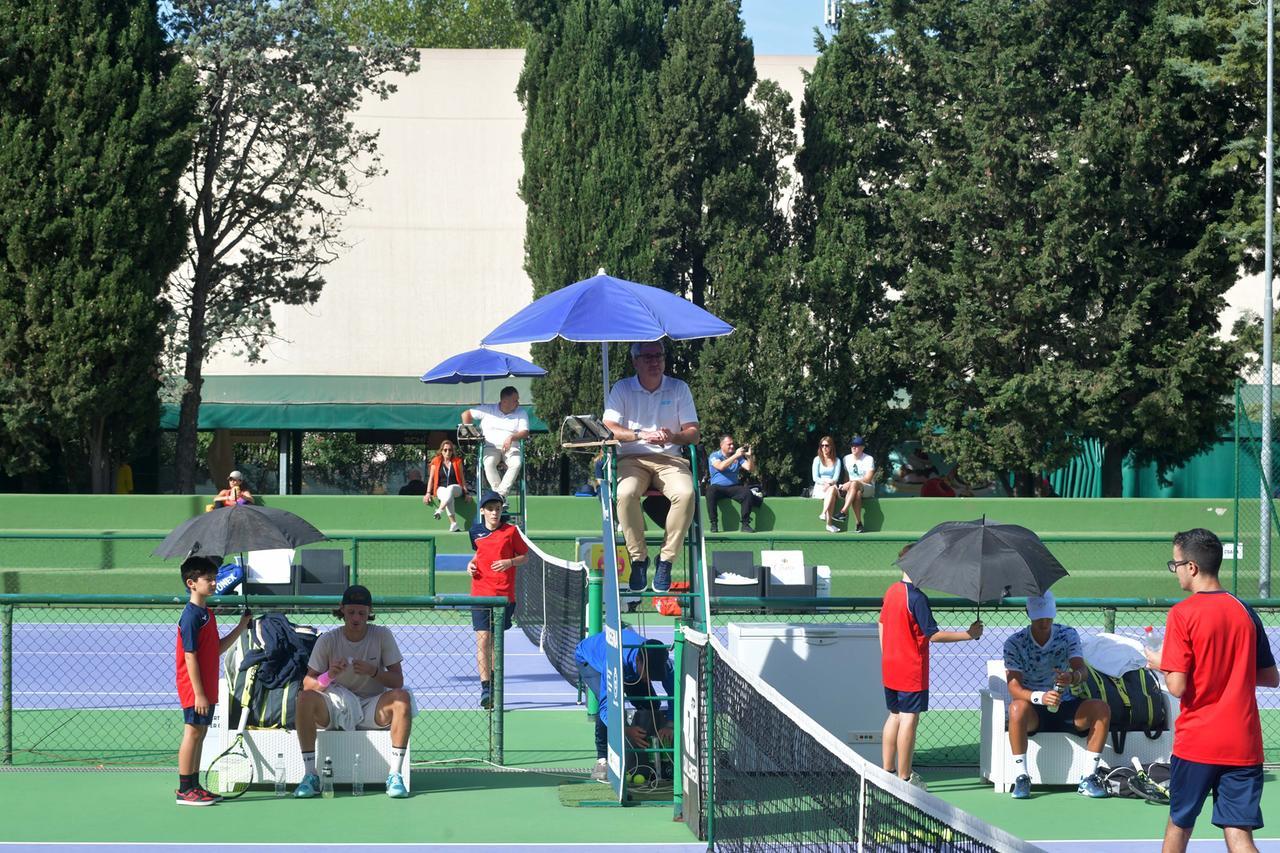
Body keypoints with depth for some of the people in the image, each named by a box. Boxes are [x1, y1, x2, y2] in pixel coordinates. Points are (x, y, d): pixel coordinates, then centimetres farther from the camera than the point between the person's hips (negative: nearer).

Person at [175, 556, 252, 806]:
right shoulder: (191, 616, -17)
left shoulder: (207, 614, 13)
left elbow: (217, 649, 18)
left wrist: (241, 626, 13)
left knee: (199, 734, 12)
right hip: (195, 690, -9)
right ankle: (185, 790, 0)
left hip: (206, 689, 9)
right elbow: (190, 656, -19)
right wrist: (198, 693, -21)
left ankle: (194, 786, 18)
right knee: (192, 733, -5)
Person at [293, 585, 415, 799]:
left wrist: (373, 671, -24)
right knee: (305, 698, -29)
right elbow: (307, 682, -4)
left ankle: (395, 775, -29)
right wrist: (328, 676, -26)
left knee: (402, 697, -30)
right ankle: (310, 776, -25)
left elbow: (398, 681, -4)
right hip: (336, 708, 0)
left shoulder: (382, 636, -1)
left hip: (373, 709, 0)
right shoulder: (328, 640, -2)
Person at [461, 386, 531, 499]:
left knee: (516, 463, -33)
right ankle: (497, 492, -33)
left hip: (511, 448, 1)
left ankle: (501, 494, -33)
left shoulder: (521, 413, 8)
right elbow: (466, 414, 11)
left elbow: (525, 433, -2)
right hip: (490, 447, -1)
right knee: (489, 463, -35)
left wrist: (511, 437, -22)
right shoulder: (487, 410, 7)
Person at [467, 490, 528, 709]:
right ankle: (485, 689, -15)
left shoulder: (511, 531, -1)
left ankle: (493, 680, 32)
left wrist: (510, 562, -12)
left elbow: (525, 556, 5)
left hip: (504, 595, -1)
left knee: (496, 640, 12)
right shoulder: (476, 532, 6)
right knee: (482, 640, -11)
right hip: (480, 593, 1)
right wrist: (471, 564, 6)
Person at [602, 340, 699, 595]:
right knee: (626, 493, -36)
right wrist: (641, 435, -20)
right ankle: (638, 558, -21)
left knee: (686, 493, -33)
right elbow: (609, 429, -4)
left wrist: (673, 437, -19)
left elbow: (693, 434, 5)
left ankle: (666, 559, -22)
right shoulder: (622, 389, 7)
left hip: (670, 459, 1)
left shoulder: (679, 388, 10)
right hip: (632, 459, -1)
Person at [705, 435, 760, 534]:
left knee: (748, 492, -27)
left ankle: (745, 524, -23)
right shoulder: (714, 456, 3)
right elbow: (721, 466, -18)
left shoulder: (738, 457, 15)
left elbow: (751, 469, 6)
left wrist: (749, 457, -10)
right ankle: (714, 524, -30)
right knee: (710, 492, -36)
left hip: (733, 488, 3)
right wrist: (735, 456, -21)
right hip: (718, 487, -3)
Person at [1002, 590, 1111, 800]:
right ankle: (1021, 778, -29)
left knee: (1101, 708, -24)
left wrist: (1073, 677, -40)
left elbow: (1081, 671, -13)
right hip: (1033, 711, -3)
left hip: (1064, 706, 3)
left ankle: (1089, 778, -21)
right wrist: (1040, 697, -37)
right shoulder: (1015, 643, -7)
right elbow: (1014, 688, -17)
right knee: (1017, 708, -38)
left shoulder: (1068, 635, 1)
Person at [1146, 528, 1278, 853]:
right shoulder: (1245, 612, 5)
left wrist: (1161, 663, 6)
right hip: (1243, 745, 3)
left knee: (1179, 825, 17)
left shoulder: (1183, 613, -9)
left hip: (1196, 741, -3)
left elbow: (1177, 686, -14)